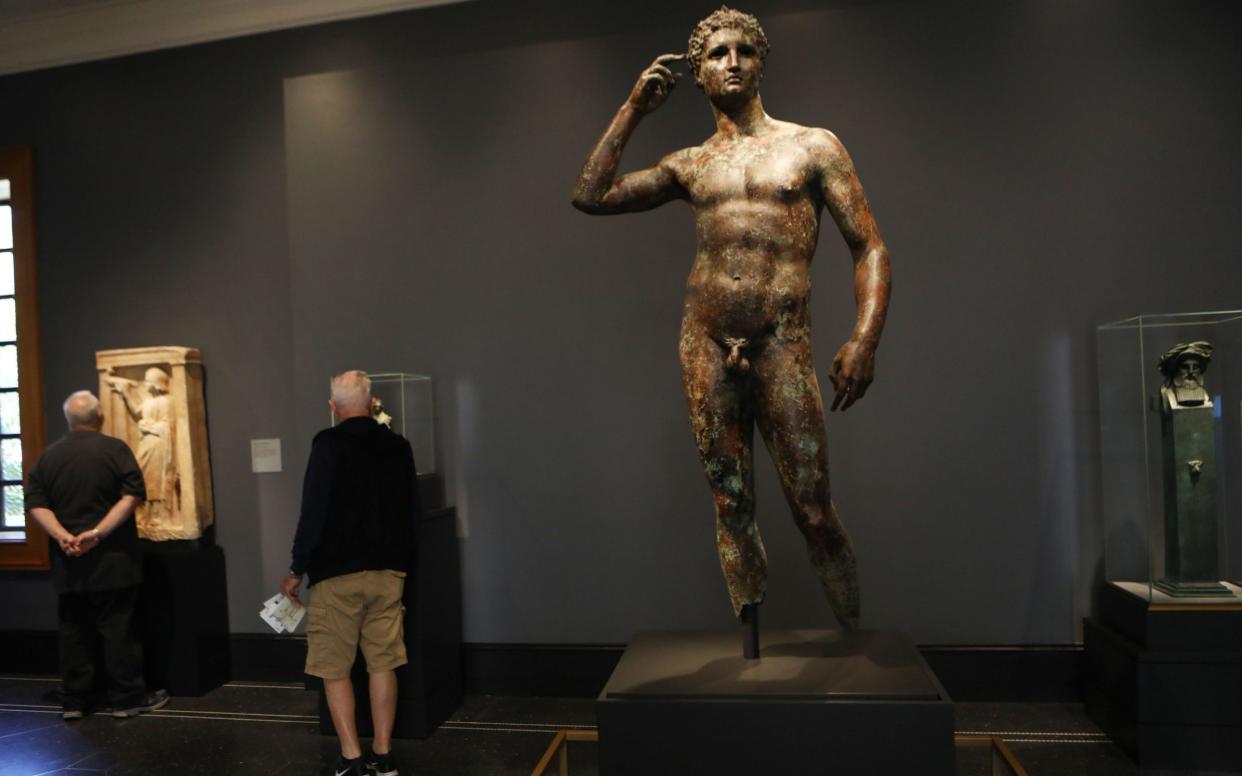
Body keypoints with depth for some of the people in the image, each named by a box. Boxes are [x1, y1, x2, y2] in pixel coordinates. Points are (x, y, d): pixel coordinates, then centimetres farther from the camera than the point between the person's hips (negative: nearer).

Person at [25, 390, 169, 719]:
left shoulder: (47, 456, 7)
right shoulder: (115, 449, -6)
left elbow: (35, 503, 0)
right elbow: (132, 495, -16)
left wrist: (61, 535, -10)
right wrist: (98, 533, -18)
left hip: (68, 564, 4)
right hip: (112, 561, -4)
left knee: (73, 632, 11)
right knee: (118, 630, 2)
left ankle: (74, 701, 19)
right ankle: (128, 698, 9)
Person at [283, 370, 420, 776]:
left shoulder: (329, 444, -9)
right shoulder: (399, 446, 6)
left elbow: (314, 513, -13)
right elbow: (412, 513, 11)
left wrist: (297, 570, -3)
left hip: (337, 574, -4)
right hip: (388, 573, 4)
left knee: (334, 669, 7)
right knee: (383, 663, 9)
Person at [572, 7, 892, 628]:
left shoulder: (813, 146, 10)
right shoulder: (688, 165, 16)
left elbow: (870, 249, 3)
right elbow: (590, 195, 9)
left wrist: (864, 338, -12)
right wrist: (634, 109, 9)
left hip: (782, 344, -2)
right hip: (706, 344, 3)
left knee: (814, 513, -4)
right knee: (731, 505, 6)